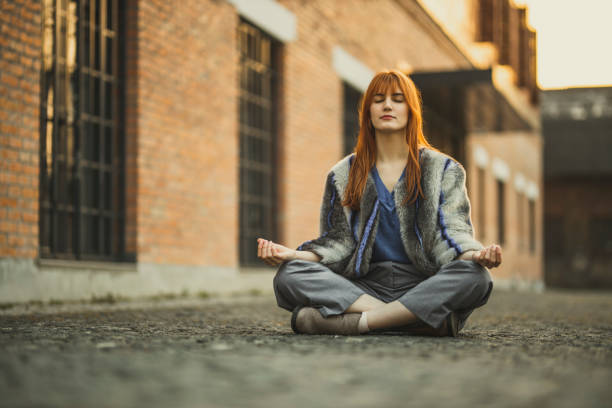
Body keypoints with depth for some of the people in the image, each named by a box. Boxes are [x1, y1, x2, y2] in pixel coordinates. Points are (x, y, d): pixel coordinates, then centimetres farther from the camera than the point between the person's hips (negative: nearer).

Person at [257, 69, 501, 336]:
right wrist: (294, 254, -10)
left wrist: (474, 254, -22)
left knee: (474, 276, -34)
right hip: (365, 287, 1)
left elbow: (452, 230, 2)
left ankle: (357, 321, -31)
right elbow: (337, 240, 10)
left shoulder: (444, 170, 13)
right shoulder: (343, 176, 16)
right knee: (289, 274, -26)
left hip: (421, 287, -1)